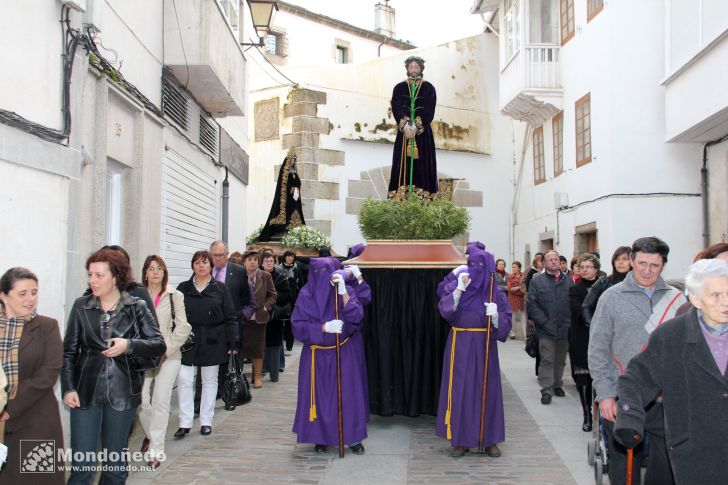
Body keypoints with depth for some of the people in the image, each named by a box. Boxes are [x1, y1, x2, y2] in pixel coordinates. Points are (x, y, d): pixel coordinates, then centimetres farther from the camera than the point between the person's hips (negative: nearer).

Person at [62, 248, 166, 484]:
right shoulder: (81, 306, 3)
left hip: (122, 393, 0)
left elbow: (159, 345, -4)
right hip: (86, 393, 1)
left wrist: (129, 345, -20)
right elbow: (69, 351, 5)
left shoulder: (136, 307, -1)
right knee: (81, 463, 0)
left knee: (116, 461, 11)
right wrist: (68, 388, -4)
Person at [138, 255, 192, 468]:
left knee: (160, 400, -5)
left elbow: (183, 327, 0)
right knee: (141, 399, -1)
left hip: (169, 355, -1)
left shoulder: (175, 296, 2)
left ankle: (156, 449, 7)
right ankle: (150, 434, 30)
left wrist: (166, 349, -7)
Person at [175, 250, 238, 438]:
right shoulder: (183, 288, 6)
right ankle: (185, 423, 4)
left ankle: (206, 421, 18)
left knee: (210, 380, 8)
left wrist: (233, 341, -6)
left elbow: (230, 317, 1)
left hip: (213, 343, -1)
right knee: (184, 380, -4)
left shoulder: (220, 288, 2)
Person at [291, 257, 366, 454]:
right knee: (319, 396, 7)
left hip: (343, 354, 0)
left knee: (348, 395, 2)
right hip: (316, 356, 0)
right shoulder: (306, 295, -6)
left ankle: (353, 437, 17)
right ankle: (321, 438, 24)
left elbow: (356, 317, -18)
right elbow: (298, 326, -11)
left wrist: (343, 292, -27)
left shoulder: (346, 291, -5)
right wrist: (324, 327, -22)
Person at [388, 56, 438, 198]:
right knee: (403, 163, -3)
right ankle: (400, 195, -2)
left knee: (422, 162, -4)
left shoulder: (429, 88, 6)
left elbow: (429, 110, -5)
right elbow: (396, 108, -3)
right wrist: (405, 125, -19)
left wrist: (416, 125, -19)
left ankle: (423, 195, -2)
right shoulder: (399, 88, 10)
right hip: (403, 132, 1)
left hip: (423, 133, -1)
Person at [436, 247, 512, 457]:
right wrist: (459, 289, -19)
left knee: (486, 390, 4)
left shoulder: (496, 293, 2)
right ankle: (461, 440, 10)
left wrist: (495, 315, -21)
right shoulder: (454, 286, 3)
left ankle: (490, 440, 16)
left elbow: (505, 323, -1)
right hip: (460, 346, 0)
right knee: (460, 390, 1)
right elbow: (444, 310, -11)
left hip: (484, 346, 0)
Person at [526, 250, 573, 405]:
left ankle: (557, 385, 29)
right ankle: (547, 390, 5)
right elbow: (532, 304, -7)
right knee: (547, 360, -1)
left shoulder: (568, 281, 8)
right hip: (546, 330, -3)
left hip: (565, 328, 3)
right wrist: (544, 322, -13)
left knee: (560, 360, 15)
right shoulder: (537, 281, -1)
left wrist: (570, 322, -5)